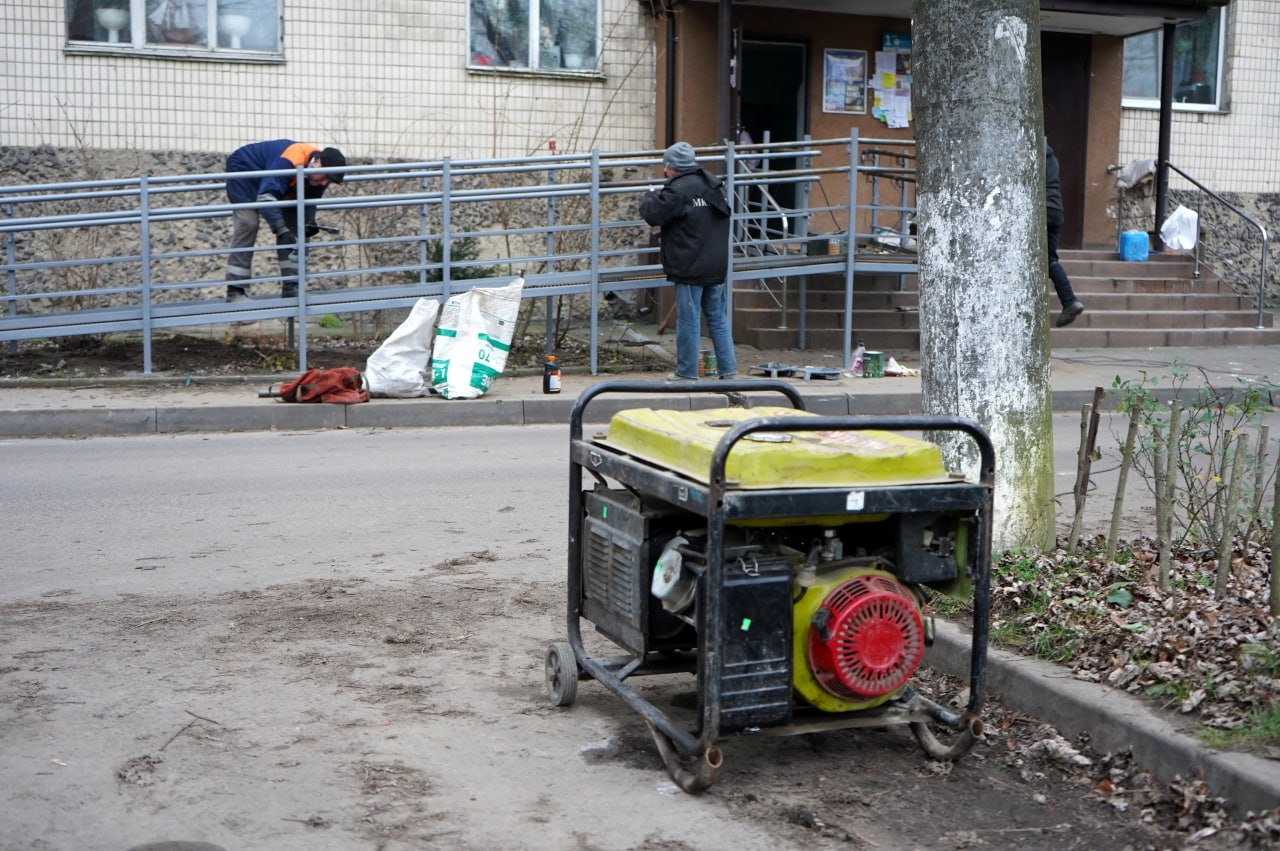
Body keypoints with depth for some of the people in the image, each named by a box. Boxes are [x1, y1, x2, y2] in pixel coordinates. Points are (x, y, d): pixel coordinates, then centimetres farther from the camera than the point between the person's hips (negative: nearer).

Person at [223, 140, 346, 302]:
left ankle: (291, 286, -1)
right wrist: (281, 229, -51)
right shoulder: (289, 161, -42)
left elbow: (310, 200, -2)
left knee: (290, 224, -2)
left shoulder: (321, 175, -16)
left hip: (272, 180, 8)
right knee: (247, 224, -18)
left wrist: (309, 220, -24)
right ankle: (235, 290, -17)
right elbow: (266, 196, -45)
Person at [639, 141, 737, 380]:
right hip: (717, 266, 8)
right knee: (718, 318, 12)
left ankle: (687, 373, 6)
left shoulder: (678, 190, -15)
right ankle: (728, 370, 12)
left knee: (689, 319, 0)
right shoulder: (713, 185, 12)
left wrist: (651, 196, 10)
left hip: (690, 268, -8)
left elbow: (653, 214, -13)